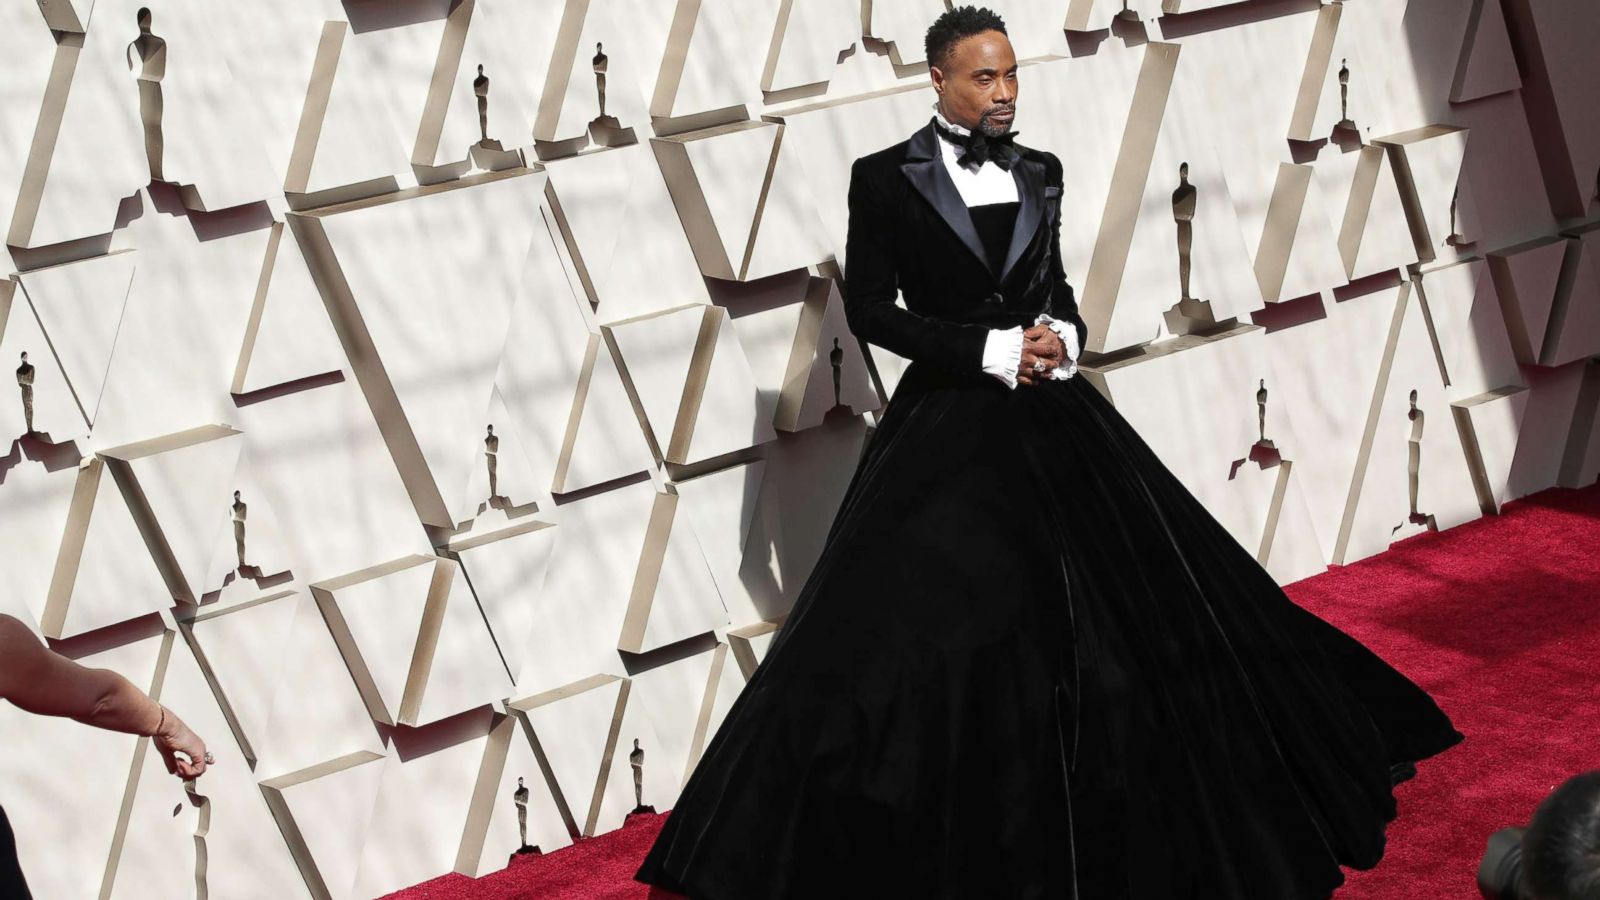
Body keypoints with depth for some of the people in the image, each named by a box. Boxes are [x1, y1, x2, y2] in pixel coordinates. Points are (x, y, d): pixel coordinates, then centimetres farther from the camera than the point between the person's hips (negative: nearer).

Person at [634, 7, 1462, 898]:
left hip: (1052, 418, 5)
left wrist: (1063, 334, -5)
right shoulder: (887, 178, -6)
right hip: (949, 430, -5)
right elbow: (869, 307, -8)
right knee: (943, 639, -2)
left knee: (1132, 603, 7)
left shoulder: (1039, 172, 8)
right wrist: (990, 352, -15)